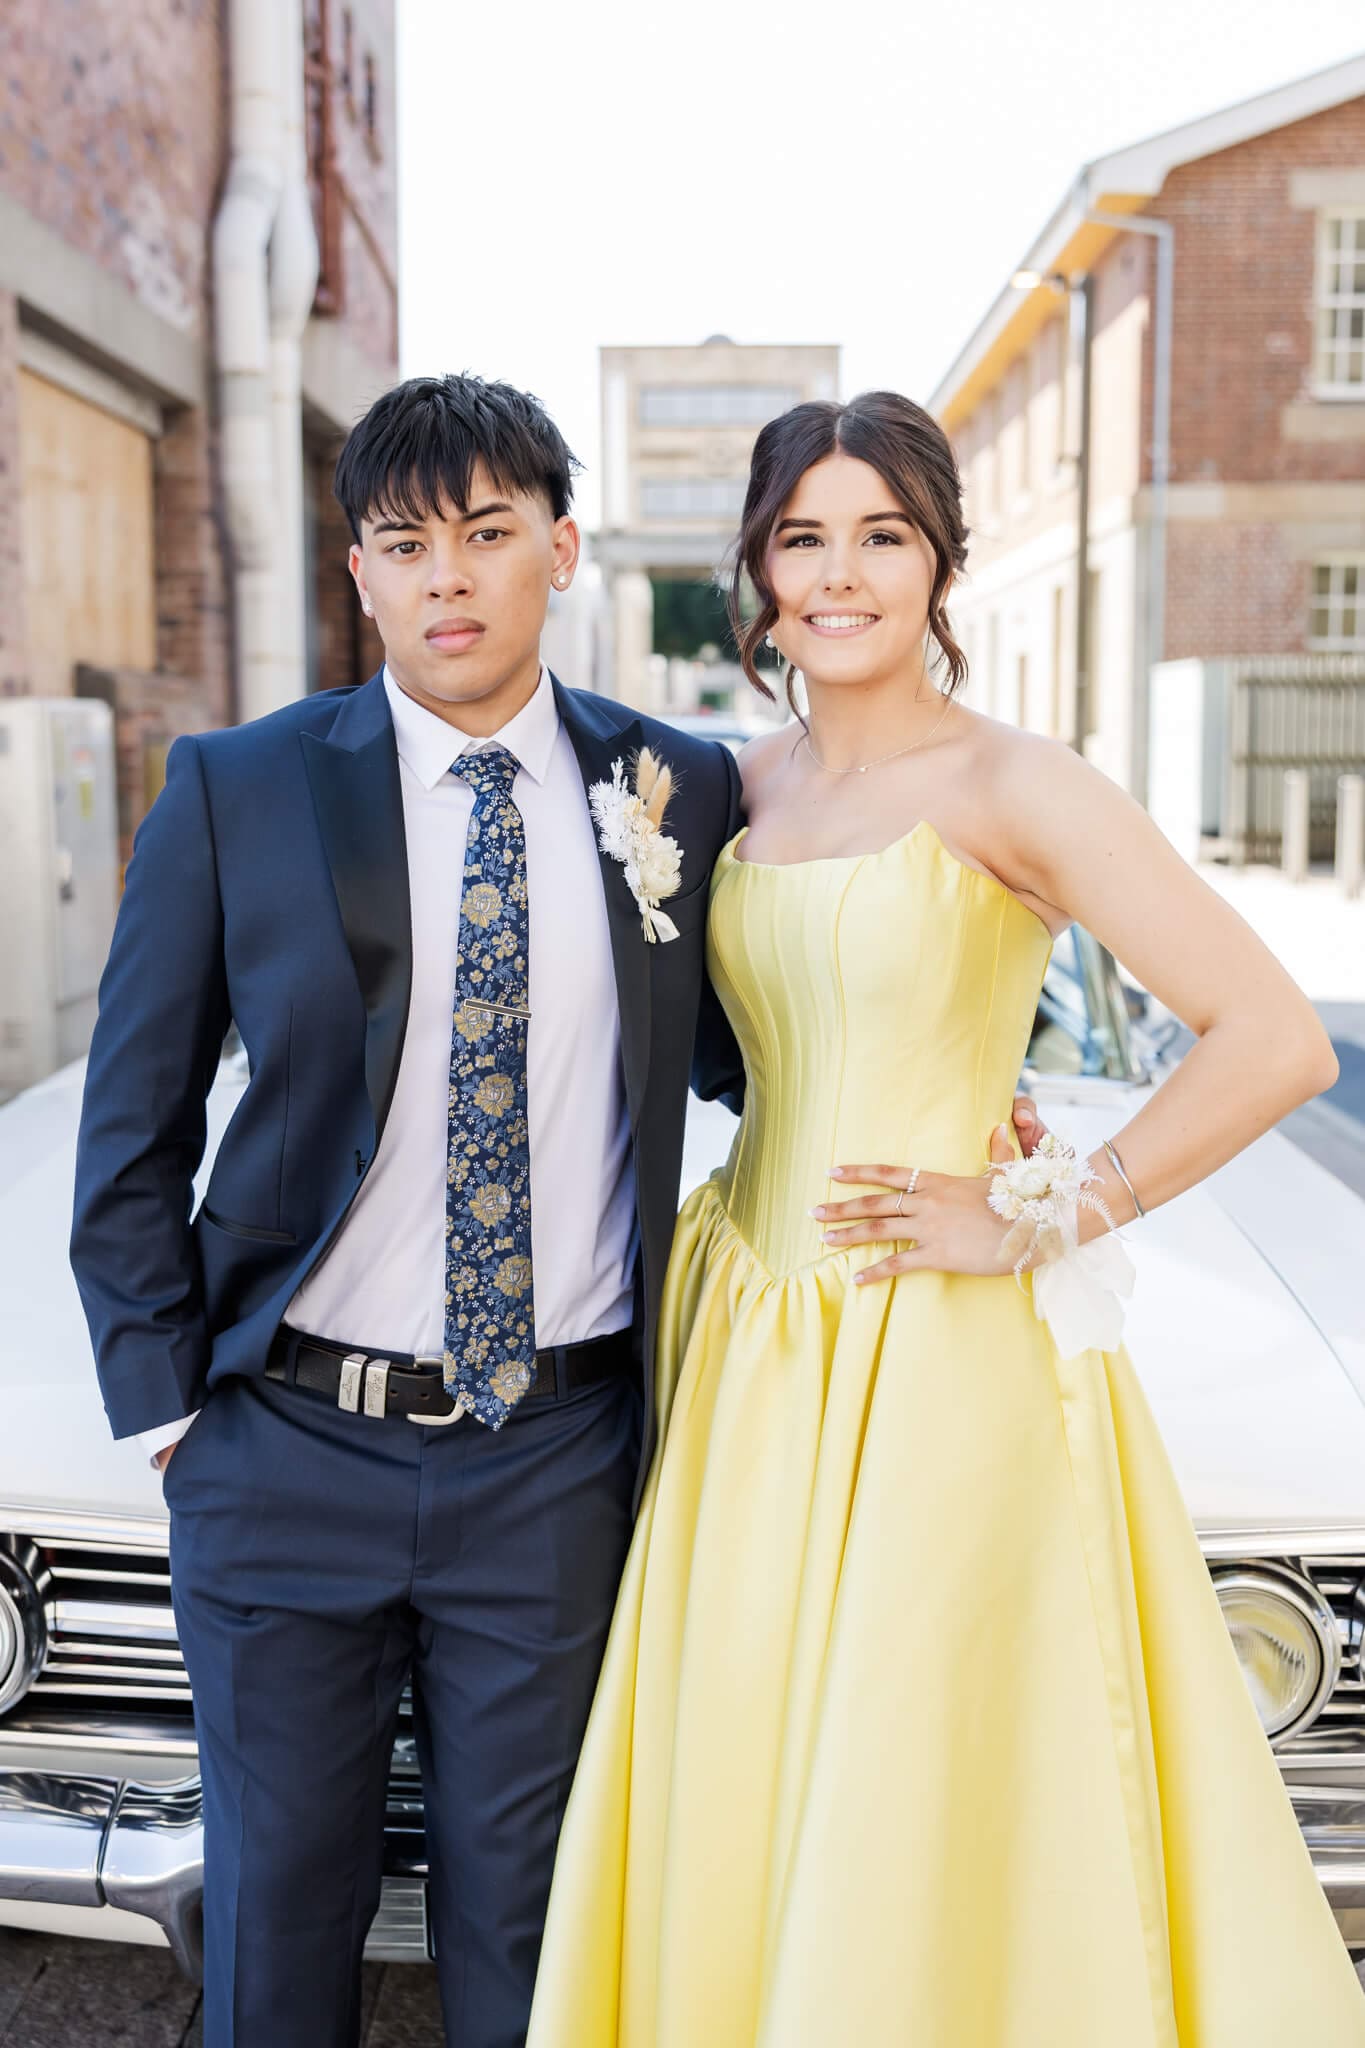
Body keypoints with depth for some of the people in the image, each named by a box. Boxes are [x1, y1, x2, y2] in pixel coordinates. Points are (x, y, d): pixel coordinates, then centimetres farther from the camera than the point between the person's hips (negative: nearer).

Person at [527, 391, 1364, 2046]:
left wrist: (1041, 1220, -14)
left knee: (913, 1842, 6)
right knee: (730, 1828, 16)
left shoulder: (1011, 787, -10)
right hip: (748, 1363, 6)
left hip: (937, 1369, -6)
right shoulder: (745, 785, 9)